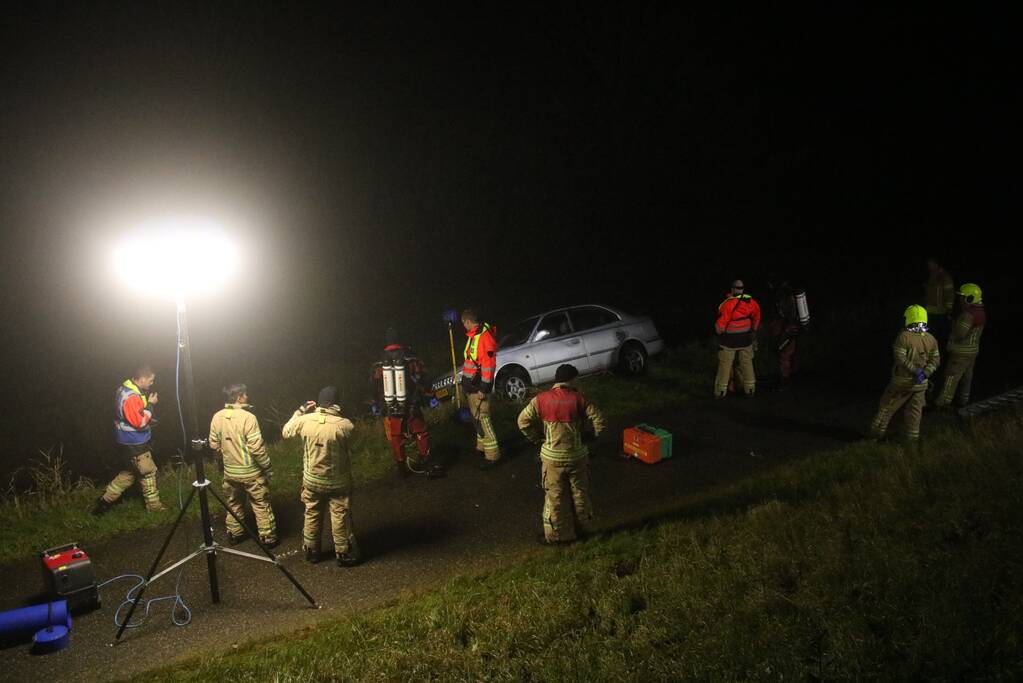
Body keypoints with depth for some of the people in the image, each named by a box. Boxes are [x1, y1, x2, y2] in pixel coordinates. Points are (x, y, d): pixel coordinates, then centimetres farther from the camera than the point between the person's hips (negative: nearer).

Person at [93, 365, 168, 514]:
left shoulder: (125, 388, 4)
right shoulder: (131, 397, -28)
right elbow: (140, 422, -27)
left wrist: (147, 402, 1)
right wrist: (150, 405, -18)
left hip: (129, 441, 9)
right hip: (134, 444, -9)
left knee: (130, 472, 22)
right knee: (148, 473, 7)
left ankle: (106, 500, 27)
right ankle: (154, 505, 22)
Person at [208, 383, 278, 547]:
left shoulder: (217, 417, -4)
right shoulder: (248, 417, -23)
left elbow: (214, 445, 5)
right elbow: (257, 448, -23)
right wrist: (268, 468, -11)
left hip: (230, 471, 5)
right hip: (252, 472, -5)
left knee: (233, 504, 23)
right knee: (261, 505, 9)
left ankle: (234, 534, 34)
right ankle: (268, 537, 15)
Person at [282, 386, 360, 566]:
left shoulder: (304, 420, -15)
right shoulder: (343, 424, -24)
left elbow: (285, 432, 3)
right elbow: (351, 430, 0)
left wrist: (300, 411, 8)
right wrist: (337, 413, 5)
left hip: (312, 480, 3)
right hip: (337, 481, -3)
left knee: (312, 515, 20)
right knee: (340, 518, 11)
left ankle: (311, 551, 34)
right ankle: (343, 554, 22)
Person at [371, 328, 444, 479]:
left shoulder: (379, 367, -7)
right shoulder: (412, 362, -13)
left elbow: (376, 390, 5)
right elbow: (422, 383, -4)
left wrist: (376, 406, 23)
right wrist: (431, 397, 13)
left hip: (390, 411, 1)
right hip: (411, 409, -1)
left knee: (396, 440, 16)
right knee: (422, 434, 15)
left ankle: (401, 469, 26)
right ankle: (428, 466, 17)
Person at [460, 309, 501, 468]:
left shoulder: (485, 337, -22)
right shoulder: (474, 335, 10)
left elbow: (489, 365, -24)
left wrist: (483, 389, -22)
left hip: (478, 387, -10)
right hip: (470, 385, 10)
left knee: (482, 418, -8)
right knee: (476, 417, 19)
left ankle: (492, 453, -3)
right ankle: (481, 446, 33)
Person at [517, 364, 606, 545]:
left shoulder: (542, 399, -9)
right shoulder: (579, 398, -10)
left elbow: (523, 421, -9)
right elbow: (599, 421, -12)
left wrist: (537, 438, 4)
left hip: (553, 457, -1)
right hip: (577, 454, 1)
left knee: (555, 496, 12)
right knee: (580, 493, 19)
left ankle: (557, 534, 20)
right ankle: (585, 526, 35)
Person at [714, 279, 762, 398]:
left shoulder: (727, 304, -23)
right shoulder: (750, 301, -8)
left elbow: (720, 325, -20)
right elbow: (757, 317, 7)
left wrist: (719, 331, 2)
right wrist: (754, 330, 23)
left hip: (729, 340, -4)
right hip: (746, 339, 4)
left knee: (724, 365, 6)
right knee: (747, 363, 16)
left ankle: (721, 391, 11)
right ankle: (750, 389, 24)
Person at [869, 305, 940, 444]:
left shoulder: (904, 336, -18)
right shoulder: (931, 339, -1)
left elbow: (901, 359, -21)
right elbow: (935, 360, 0)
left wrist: (916, 370, -15)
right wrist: (925, 373, -10)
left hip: (902, 380, -4)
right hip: (920, 383, 4)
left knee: (887, 406, 9)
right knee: (914, 410, 14)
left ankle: (877, 432, 16)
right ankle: (913, 437, 19)